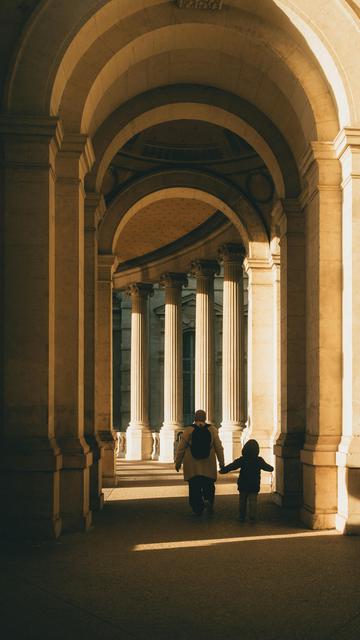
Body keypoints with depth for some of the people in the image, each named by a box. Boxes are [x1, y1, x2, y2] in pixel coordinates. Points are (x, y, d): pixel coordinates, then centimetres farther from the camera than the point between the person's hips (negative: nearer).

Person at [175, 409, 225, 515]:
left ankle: (197, 509, 2)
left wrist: (177, 462, 7)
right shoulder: (212, 430, 1)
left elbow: (181, 448, -2)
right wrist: (221, 462, 9)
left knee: (194, 488, 5)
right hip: (208, 467, 1)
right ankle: (207, 499, -17)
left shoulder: (188, 430, -3)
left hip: (192, 467, -1)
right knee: (209, 486, 10)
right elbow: (219, 448, 1)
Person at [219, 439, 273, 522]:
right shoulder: (259, 460, -3)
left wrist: (223, 470, 1)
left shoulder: (241, 460, -6)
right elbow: (267, 467, 11)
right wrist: (271, 468, 33)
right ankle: (252, 517, -7)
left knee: (242, 501, 11)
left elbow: (232, 466, -8)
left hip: (243, 485, 1)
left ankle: (241, 517, 14)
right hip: (254, 486, -1)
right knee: (253, 501, 1)